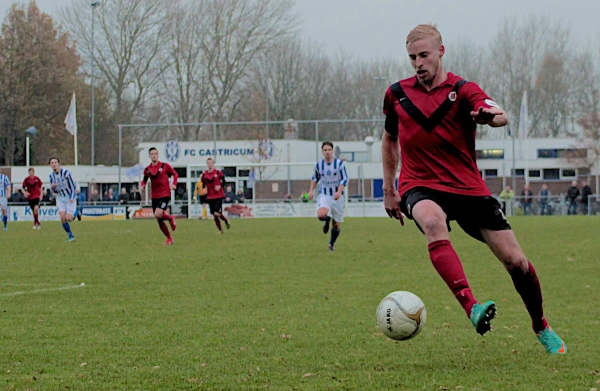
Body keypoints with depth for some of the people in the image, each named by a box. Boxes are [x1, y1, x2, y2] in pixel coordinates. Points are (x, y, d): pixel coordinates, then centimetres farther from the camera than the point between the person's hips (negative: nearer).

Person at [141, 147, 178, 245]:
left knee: (158, 214, -25)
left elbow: (175, 174, 6)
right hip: (154, 196, 4)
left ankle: (170, 218, 7)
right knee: (159, 221, 6)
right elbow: (145, 180, 18)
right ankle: (169, 239, 24)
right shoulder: (147, 170, 3)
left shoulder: (165, 166, -6)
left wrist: (174, 184, -10)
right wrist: (143, 185, -5)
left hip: (165, 195, -4)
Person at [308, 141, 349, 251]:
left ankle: (332, 243, 32)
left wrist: (339, 191, -25)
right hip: (324, 195, 1)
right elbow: (315, 178, 17)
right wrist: (311, 190, 3)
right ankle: (327, 220, 9)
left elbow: (345, 179, -9)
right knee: (321, 215, -30)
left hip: (337, 197, 0)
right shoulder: (318, 165, 1)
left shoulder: (339, 163, -7)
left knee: (336, 225, 5)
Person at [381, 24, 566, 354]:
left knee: (515, 261, -4)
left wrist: (493, 115, -52)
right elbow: (390, 139, 22)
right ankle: (472, 308, -50)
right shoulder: (397, 94, 4)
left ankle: (541, 327, 24)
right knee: (432, 221, -38)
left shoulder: (463, 91, -6)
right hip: (420, 187, 0)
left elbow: (500, 116, -27)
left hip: (468, 188, 0)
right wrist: (388, 189, 19)